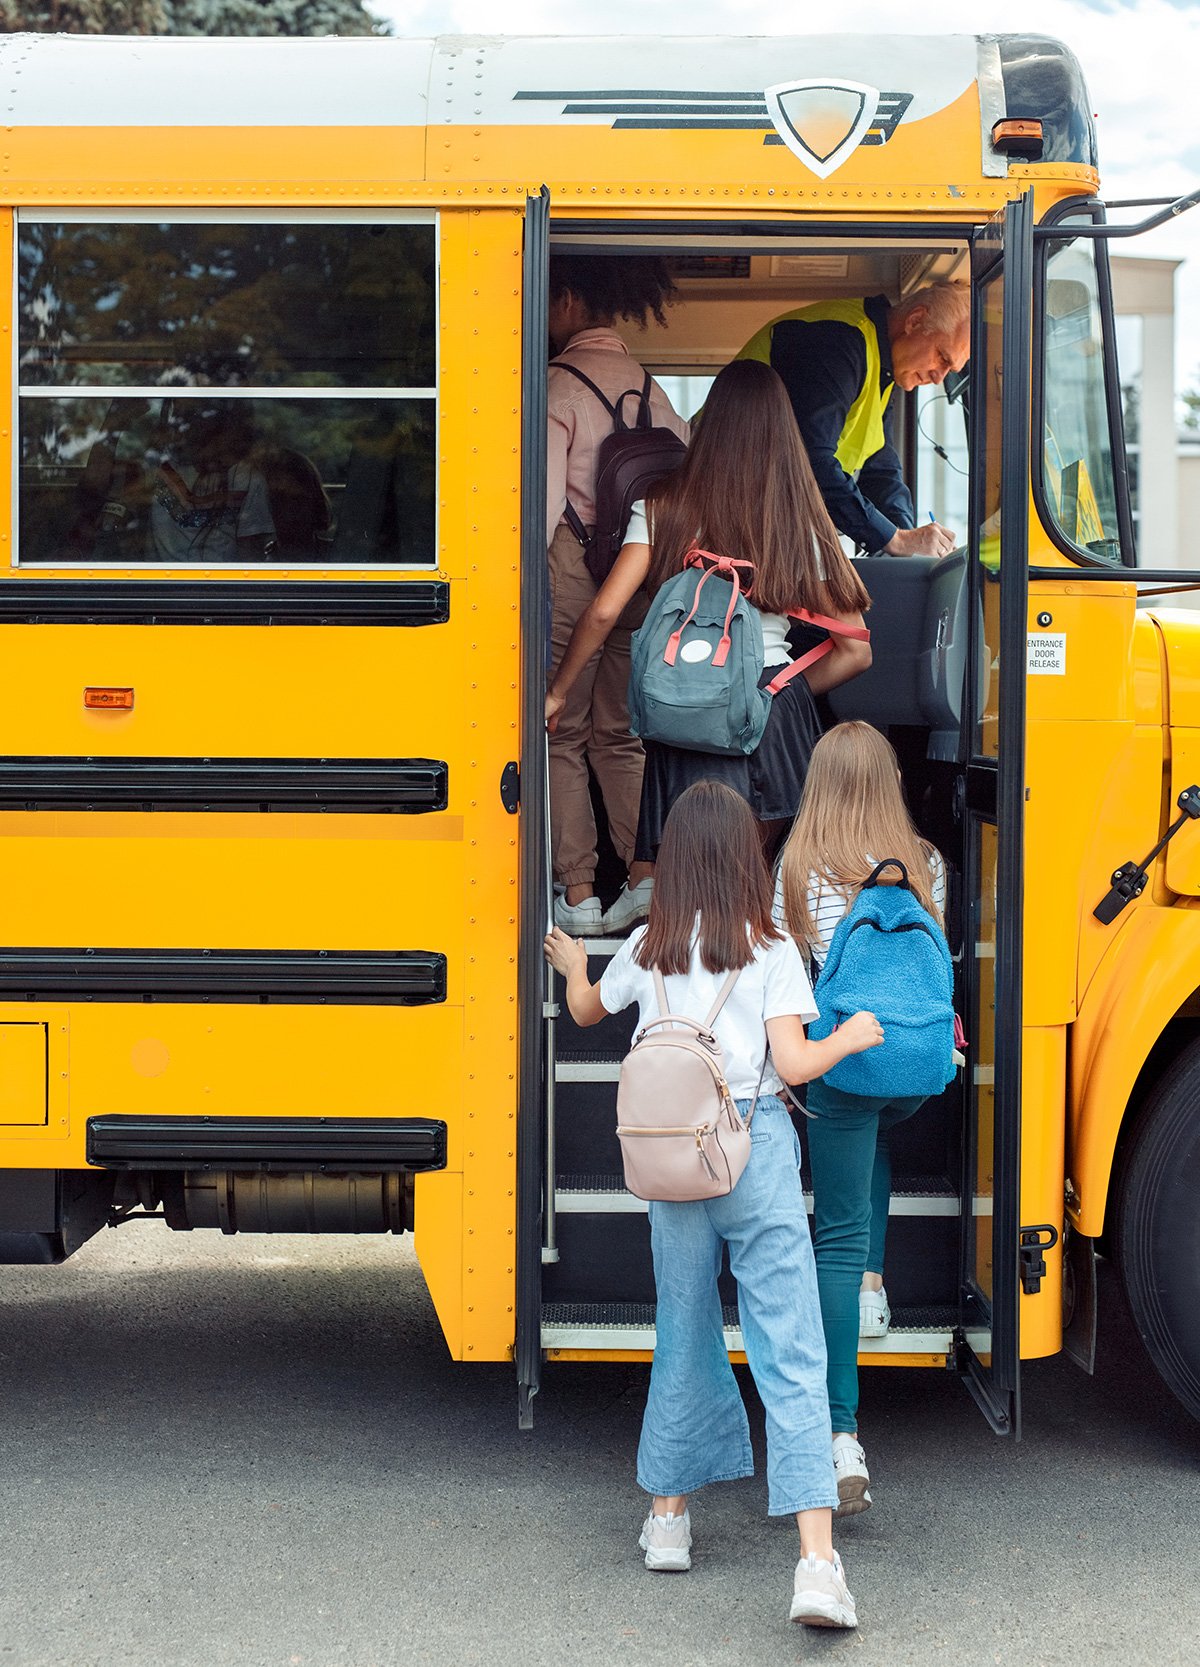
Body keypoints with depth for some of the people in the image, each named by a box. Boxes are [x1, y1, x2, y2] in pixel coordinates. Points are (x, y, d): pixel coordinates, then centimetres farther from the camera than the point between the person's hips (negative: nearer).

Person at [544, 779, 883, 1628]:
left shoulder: (646, 948, 6)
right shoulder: (770, 948, -5)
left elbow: (587, 1010, 25)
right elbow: (792, 1064, -11)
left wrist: (574, 965, 47)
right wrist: (851, 1038, 9)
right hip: (757, 1152, -3)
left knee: (685, 1335, 20)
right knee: (791, 1352, -5)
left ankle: (669, 1518, 29)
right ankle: (818, 1559, -12)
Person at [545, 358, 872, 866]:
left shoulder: (662, 510, 2)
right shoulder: (802, 524, 6)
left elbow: (603, 611, -7)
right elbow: (855, 652, 8)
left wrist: (556, 694, 6)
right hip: (775, 720, 1)